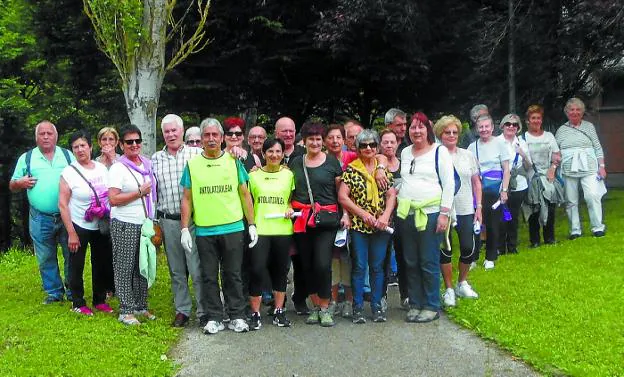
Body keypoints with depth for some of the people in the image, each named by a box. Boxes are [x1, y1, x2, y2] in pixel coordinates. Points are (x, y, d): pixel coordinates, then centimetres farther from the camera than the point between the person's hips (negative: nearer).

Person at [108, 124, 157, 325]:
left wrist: (154, 222, 18)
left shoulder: (147, 164, 12)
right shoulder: (118, 168, -8)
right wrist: (140, 192, -14)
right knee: (125, 268, 0)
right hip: (125, 225, -6)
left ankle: (140, 306, 21)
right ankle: (126, 311, 7)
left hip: (145, 224, 6)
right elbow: (113, 199, -16)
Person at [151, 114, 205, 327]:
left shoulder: (196, 154, 2)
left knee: (198, 269, -5)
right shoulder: (156, 159, 11)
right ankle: (182, 310, 21)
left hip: (194, 220, -3)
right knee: (176, 270, 11)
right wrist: (153, 222, 10)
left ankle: (204, 311, 4)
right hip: (168, 222, 3)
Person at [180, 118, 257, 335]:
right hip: (204, 231, 1)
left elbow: (245, 195, 7)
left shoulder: (233, 161, 5)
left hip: (233, 229, 0)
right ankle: (214, 318, 16)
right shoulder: (192, 164, 5)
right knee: (209, 276, 6)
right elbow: (187, 199, 6)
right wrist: (185, 229, -1)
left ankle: (237, 317, 15)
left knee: (233, 275, 6)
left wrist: (252, 224, 3)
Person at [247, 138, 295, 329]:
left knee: (281, 270, 9)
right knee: (257, 270, -9)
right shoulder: (254, 175, 5)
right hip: (259, 229, -1)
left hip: (283, 229, 1)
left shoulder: (288, 174, 6)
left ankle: (279, 312, 20)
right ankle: (255, 314, 2)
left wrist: (291, 208, -6)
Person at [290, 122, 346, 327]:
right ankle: (315, 306, 20)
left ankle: (325, 308, 3)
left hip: (326, 219, -3)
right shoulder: (296, 162, 11)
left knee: (323, 264, -12)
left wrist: (345, 214, -4)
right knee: (307, 265, 6)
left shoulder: (331, 162, 4)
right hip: (302, 220, 3)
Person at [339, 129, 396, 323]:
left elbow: (392, 195, 5)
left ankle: (377, 305, 17)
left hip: (381, 226, 3)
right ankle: (358, 307, 9)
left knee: (377, 266, 8)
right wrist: (364, 214, -12)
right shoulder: (351, 170, 0)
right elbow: (342, 197, -6)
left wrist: (385, 216, -11)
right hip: (358, 225, -2)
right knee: (359, 267, 0)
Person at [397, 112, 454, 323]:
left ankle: (432, 306, 8)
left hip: (430, 213, -5)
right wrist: (397, 202, 10)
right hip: (406, 214, 5)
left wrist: (444, 213, -12)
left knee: (429, 263, -2)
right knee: (411, 262, 9)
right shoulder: (405, 153, 14)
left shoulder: (439, 152, -1)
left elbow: (449, 185, -5)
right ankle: (415, 304, 18)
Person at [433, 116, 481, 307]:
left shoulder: (468, 155, 7)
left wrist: (479, 206, 7)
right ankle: (449, 289, 14)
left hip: (466, 210, 3)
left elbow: (476, 182, 13)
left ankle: (462, 284, 26)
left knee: (469, 248, 3)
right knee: (445, 250, 1)